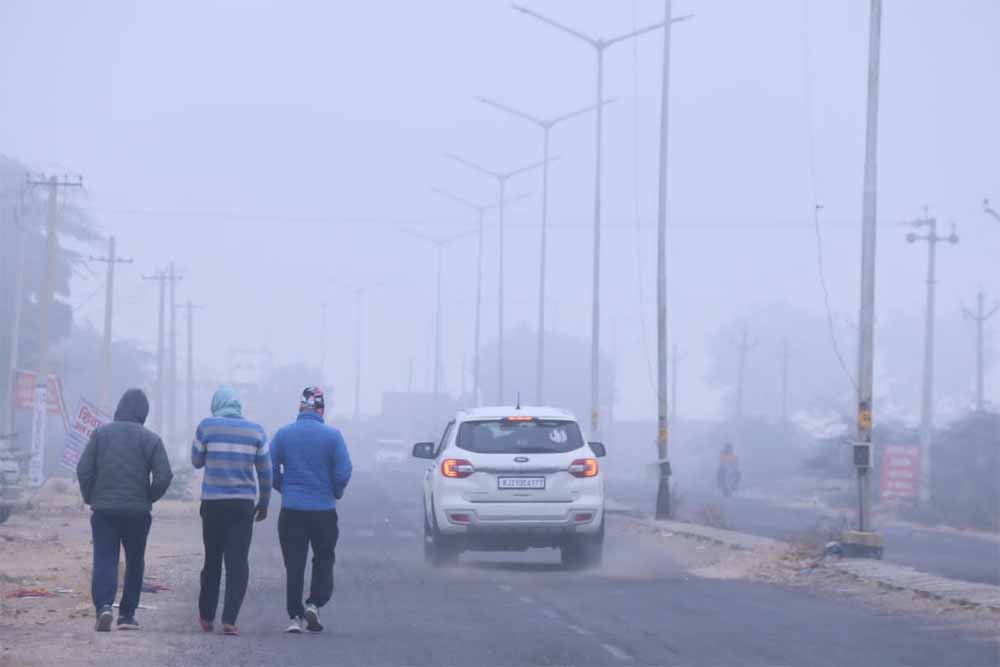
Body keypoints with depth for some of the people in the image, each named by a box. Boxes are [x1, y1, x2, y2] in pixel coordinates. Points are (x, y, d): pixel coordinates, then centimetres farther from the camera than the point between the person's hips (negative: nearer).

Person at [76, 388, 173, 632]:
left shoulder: (101, 434, 0)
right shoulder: (151, 440, -3)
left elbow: (84, 470, -4)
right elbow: (164, 476, -9)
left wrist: (90, 498, 9)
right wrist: (149, 498, 8)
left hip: (104, 509, 0)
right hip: (138, 512, 0)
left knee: (104, 560, -2)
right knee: (135, 562, 14)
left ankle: (104, 605, -24)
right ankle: (127, 614, 15)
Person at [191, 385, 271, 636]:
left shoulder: (207, 427, -3)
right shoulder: (256, 431, 2)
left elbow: (197, 461, 8)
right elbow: (265, 472, 7)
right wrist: (264, 504, 17)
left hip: (213, 503, 0)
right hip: (244, 503, 0)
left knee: (212, 560, 14)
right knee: (238, 563, -1)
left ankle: (206, 617, 23)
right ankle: (229, 620, -10)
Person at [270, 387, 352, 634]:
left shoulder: (283, 434, -1)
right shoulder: (332, 435, -6)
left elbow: (271, 470, -1)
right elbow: (343, 472, -8)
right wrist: (335, 493, 11)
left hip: (291, 510, 1)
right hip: (324, 510, -1)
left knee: (294, 564, 5)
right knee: (323, 560, 14)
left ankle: (296, 617, 2)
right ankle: (315, 604, -2)